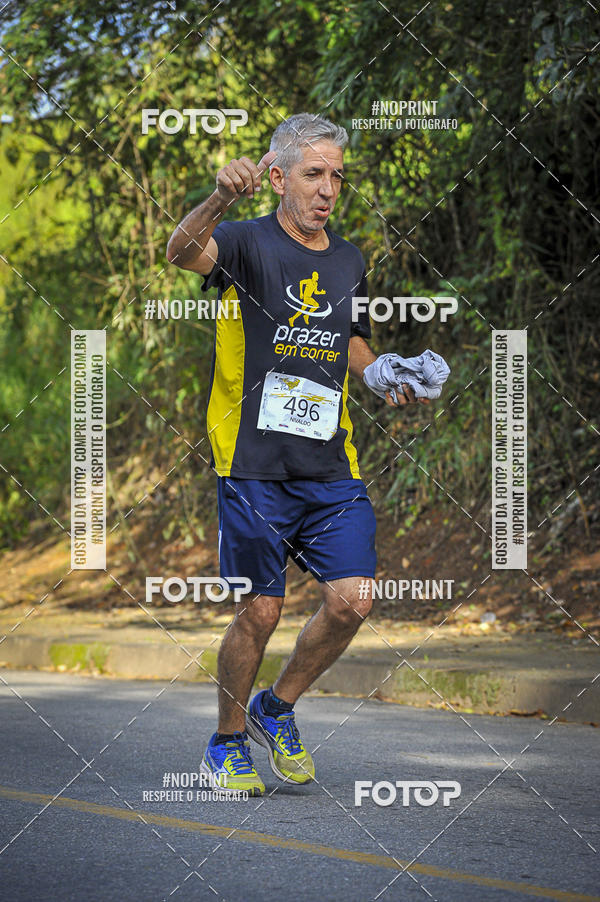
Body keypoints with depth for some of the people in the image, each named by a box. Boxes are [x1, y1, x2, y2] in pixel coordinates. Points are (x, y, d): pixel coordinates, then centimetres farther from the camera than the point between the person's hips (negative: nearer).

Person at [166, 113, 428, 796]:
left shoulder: (349, 260, 14)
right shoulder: (247, 242, -5)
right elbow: (182, 252, -28)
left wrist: (385, 378, 9)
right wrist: (220, 200, -49)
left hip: (332, 467, 5)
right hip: (255, 465, -5)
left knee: (351, 600, -6)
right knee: (261, 610, -2)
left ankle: (277, 710, 19)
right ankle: (226, 745, 20)